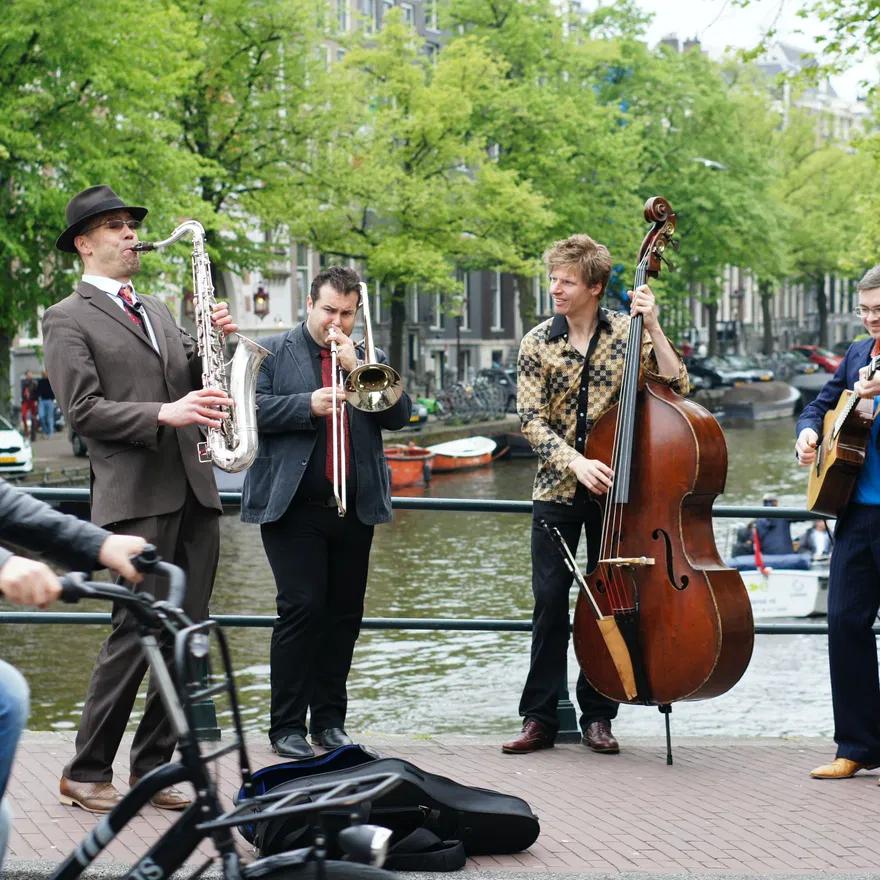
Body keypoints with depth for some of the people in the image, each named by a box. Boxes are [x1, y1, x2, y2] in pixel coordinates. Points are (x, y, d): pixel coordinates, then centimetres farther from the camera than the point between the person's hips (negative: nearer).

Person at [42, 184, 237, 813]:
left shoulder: (155, 310, 23)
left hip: (193, 491, 7)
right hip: (136, 496, -7)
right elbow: (84, 410, -10)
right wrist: (165, 414, -20)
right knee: (137, 631, -9)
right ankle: (87, 774, 0)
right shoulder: (68, 319, 0)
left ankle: (153, 766, 13)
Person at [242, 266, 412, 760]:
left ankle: (330, 720, 16)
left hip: (356, 509, 4)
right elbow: (252, 408, -6)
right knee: (302, 608, -11)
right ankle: (287, 725, -4)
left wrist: (358, 368, -8)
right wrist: (308, 405, -17)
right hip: (294, 509, -4)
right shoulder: (274, 353, 8)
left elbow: (400, 414, 2)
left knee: (345, 614, 6)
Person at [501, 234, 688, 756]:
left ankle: (598, 716, 17)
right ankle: (540, 717, 7)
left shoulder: (627, 332, -2)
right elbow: (532, 421, -7)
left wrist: (654, 329, -19)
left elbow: (676, 386, -10)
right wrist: (576, 463, -20)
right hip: (558, 490, 0)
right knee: (551, 601, -1)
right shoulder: (538, 343, -2)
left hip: (613, 488, 0)